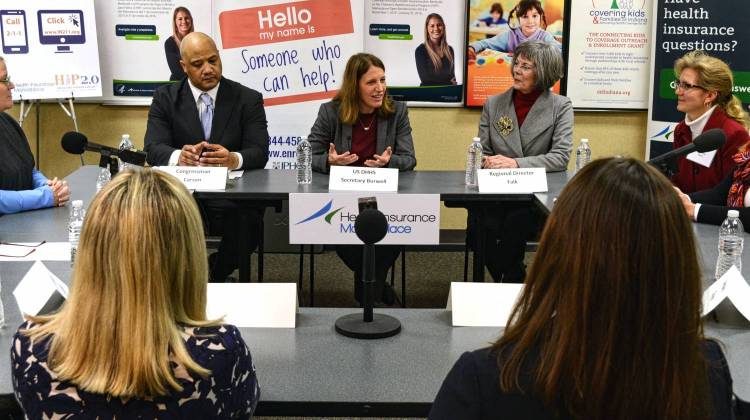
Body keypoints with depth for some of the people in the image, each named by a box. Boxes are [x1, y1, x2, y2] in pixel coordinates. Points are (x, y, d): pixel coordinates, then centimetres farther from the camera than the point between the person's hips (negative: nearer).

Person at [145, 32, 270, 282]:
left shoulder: (248, 99, 4)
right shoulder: (165, 98, 7)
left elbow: (259, 152, -7)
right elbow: (154, 149, -6)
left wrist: (233, 159, -31)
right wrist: (179, 156, -31)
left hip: (232, 198, 0)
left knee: (249, 223, -32)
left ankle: (215, 276, 2)